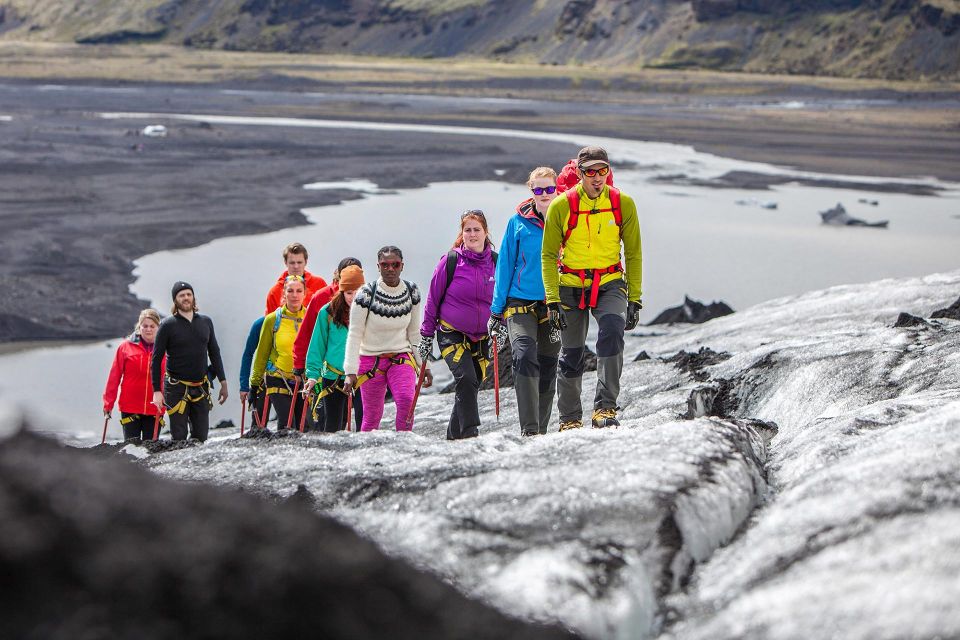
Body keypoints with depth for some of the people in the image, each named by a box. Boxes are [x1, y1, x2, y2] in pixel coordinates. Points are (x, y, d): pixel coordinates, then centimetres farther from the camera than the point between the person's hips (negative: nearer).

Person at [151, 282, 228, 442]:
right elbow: (156, 359, -4)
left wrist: (223, 383, 11)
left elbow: (214, 354, 16)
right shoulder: (168, 325, -4)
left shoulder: (205, 322, 8)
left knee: (201, 436, 2)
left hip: (201, 388, 4)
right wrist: (156, 391, -11)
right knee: (179, 437, -4)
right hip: (176, 389, -4)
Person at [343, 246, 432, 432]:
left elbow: (415, 333, 9)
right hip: (370, 360, -2)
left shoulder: (412, 292, -1)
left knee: (406, 400, -24)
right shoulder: (366, 293, -12)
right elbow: (354, 335, -10)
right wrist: (351, 371, -16)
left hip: (401, 357, 2)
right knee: (372, 416, 1)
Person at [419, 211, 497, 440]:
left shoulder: (496, 262, 0)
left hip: (481, 338, 4)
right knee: (466, 379, -22)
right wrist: (426, 335, 1)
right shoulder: (450, 261, -8)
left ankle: (454, 435, 23)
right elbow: (433, 299, 0)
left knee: (471, 386, 8)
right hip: (451, 333, -4)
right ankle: (470, 432, -21)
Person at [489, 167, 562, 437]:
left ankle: (542, 428, 21)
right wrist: (497, 310, 3)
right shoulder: (518, 223, 1)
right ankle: (529, 428, -25)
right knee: (525, 357, -21)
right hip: (521, 303, -2)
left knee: (547, 368, 9)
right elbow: (505, 265, 5)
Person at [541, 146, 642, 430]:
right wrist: (552, 300, -10)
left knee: (612, 332, -27)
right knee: (571, 356, 6)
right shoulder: (561, 206, -9)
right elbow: (548, 255, -2)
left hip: (610, 284, 0)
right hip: (571, 286, 0)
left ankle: (605, 408, -25)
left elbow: (633, 253, 4)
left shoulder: (623, 203, -4)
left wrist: (635, 299, 0)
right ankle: (570, 419, 25)